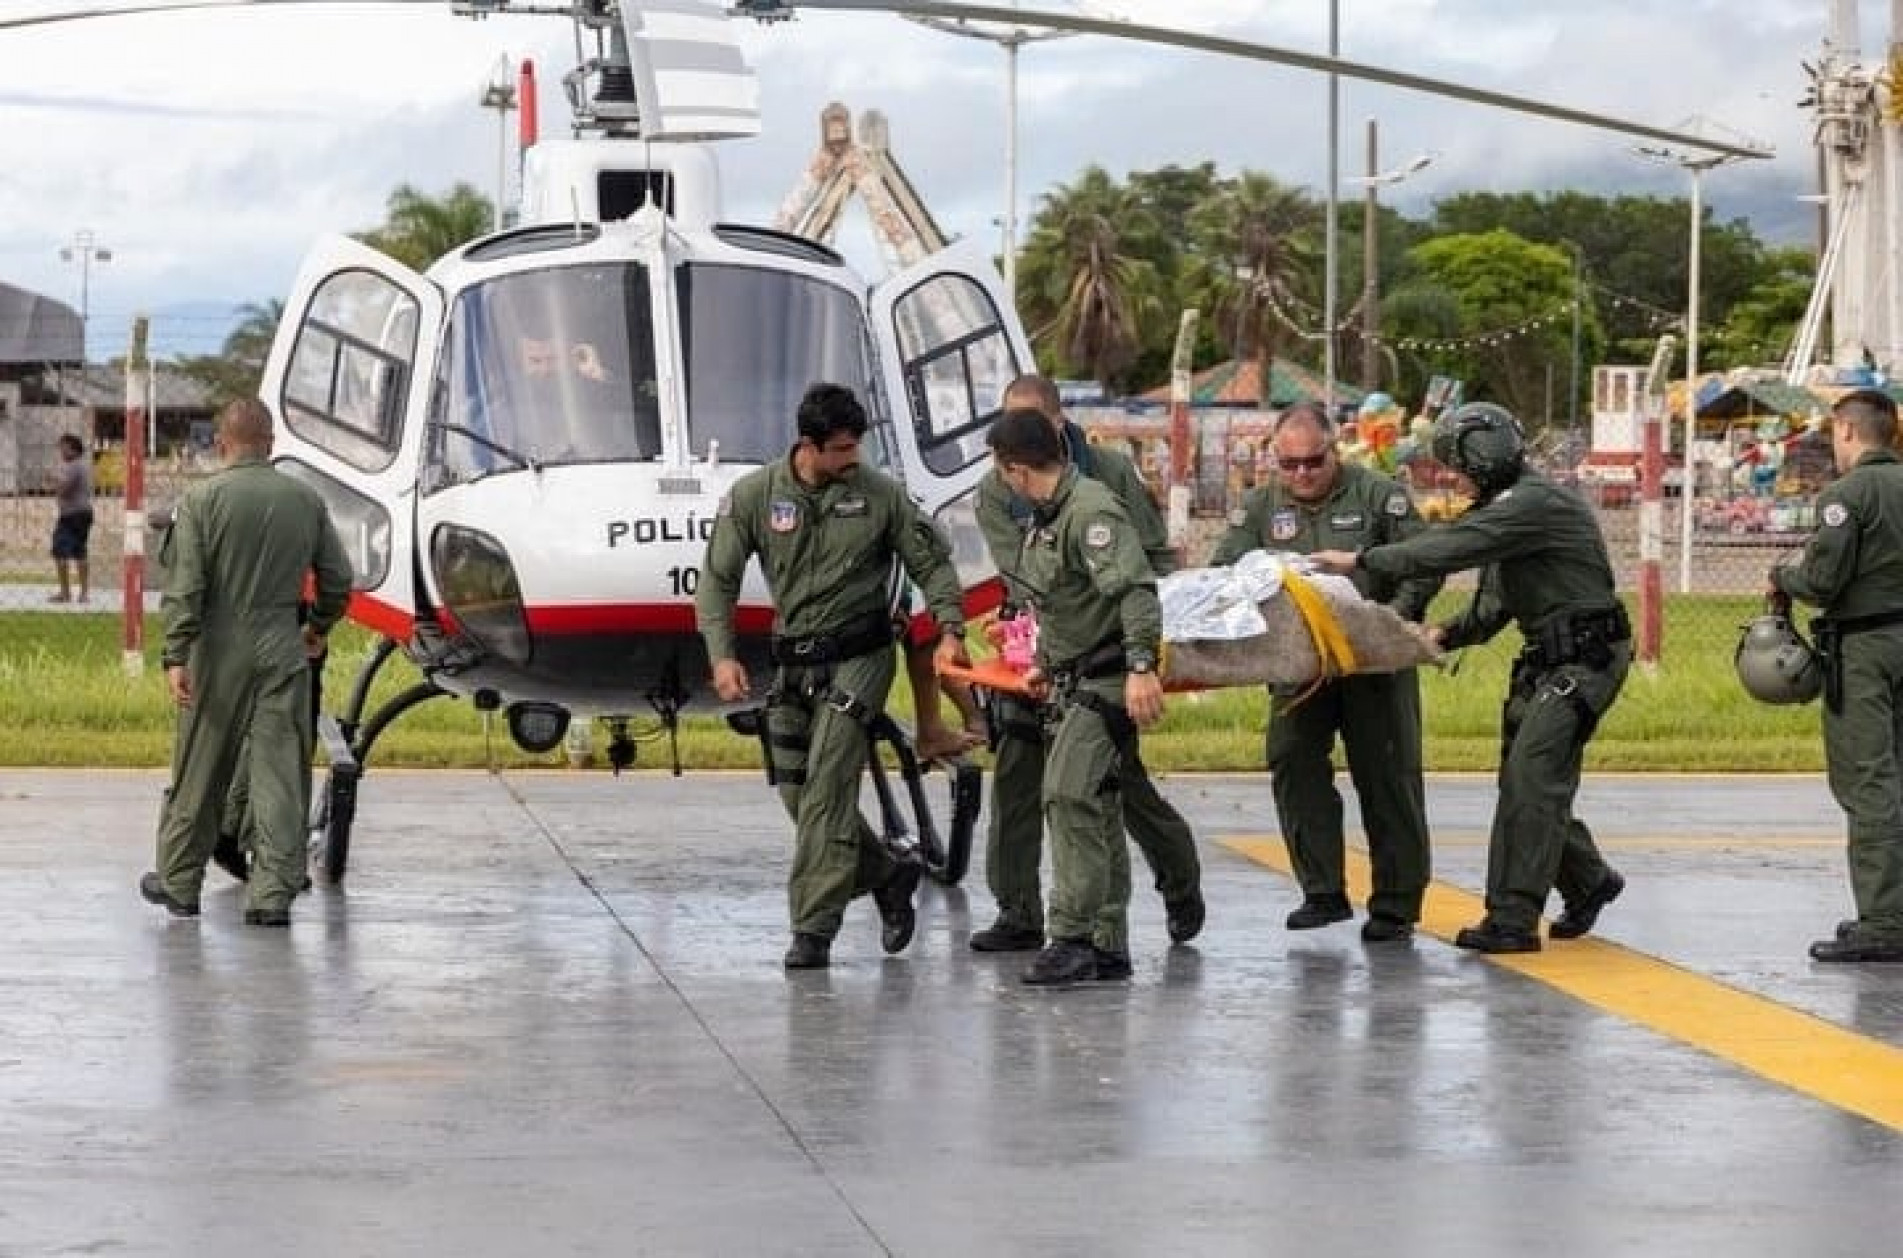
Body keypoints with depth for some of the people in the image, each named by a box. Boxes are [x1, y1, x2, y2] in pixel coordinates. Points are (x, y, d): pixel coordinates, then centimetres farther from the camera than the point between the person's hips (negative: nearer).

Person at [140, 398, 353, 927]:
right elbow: (337, 579, 12)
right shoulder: (306, 500, 5)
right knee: (280, 776, 2)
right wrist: (318, 627, 29)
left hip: (218, 656, -2)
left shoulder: (202, 499, -5)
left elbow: (184, 586, -12)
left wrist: (177, 656, -13)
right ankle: (273, 893, -2)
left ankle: (179, 883, 21)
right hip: (283, 654, 2)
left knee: (199, 776, 9)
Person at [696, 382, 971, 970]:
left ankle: (814, 929, -14)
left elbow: (931, 563, 3)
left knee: (826, 788, -15)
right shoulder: (754, 495, -3)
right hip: (793, 662, 4)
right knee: (796, 791, 7)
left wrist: (950, 630, -11)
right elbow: (718, 579, 0)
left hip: (858, 658, -4)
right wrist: (722, 654, -13)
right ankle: (888, 878, 27)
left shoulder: (880, 494, -6)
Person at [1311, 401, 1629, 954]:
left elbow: (1449, 550, -25)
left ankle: (1513, 920, -18)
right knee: (1531, 781, 12)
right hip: (1545, 659, 10)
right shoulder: (1505, 507, 17)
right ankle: (1590, 881, 32)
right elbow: (1496, 603, 20)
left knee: (1530, 778, -16)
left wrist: (1360, 561, -21)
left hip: (1586, 659, -10)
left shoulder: (1533, 503, -18)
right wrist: (1449, 633, 3)